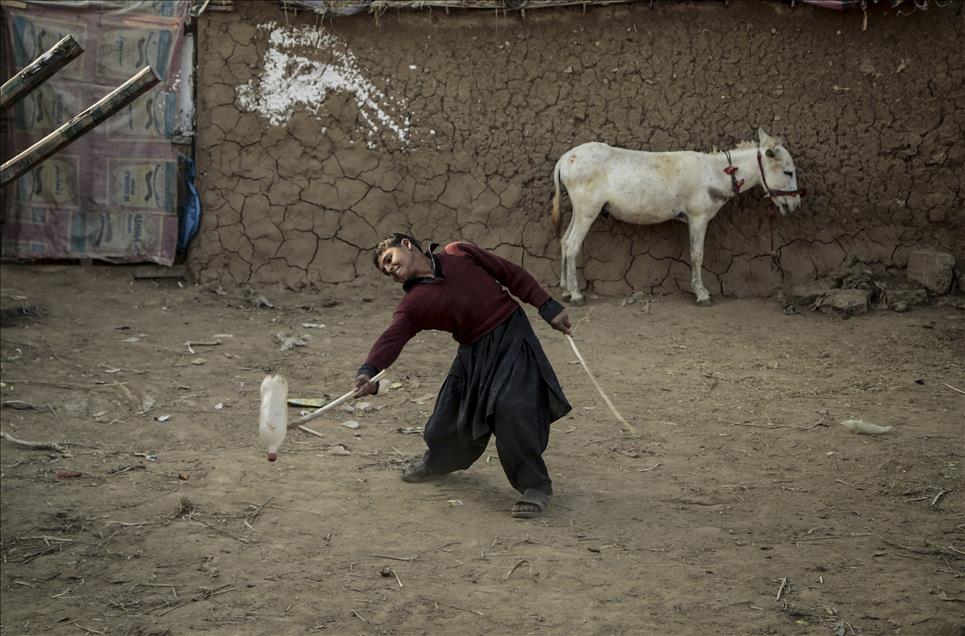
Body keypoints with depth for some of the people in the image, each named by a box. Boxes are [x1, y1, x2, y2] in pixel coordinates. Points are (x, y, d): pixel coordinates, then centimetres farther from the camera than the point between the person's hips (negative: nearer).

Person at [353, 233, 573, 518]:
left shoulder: (459, 254, -5)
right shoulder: (413, 304, -1)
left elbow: (512, 273, 1)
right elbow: (392, 338, -17)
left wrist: (548, 307, -2)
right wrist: (368, 372, -36)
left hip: (512, 337, -4)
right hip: (474, 353, 4)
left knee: (511, 409, -22)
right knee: (449, 416, 9)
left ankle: (535, 486, -7)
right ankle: (437, 463, 44)